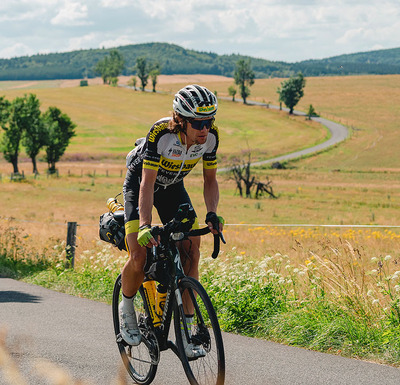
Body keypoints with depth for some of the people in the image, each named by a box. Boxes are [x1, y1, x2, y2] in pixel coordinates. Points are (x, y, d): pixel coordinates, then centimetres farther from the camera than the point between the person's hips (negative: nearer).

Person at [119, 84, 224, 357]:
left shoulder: (211, 136, -22)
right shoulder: (161, 133, -36)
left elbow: (210, 179, -11)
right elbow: (148, 184, -36)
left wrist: (212, 214, -28)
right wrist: (145, 226, -47)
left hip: (173, 187, 4)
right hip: (140, 183, -4)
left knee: (192, 250, -13)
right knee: (139, 259, -19)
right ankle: (126, 306, 13)